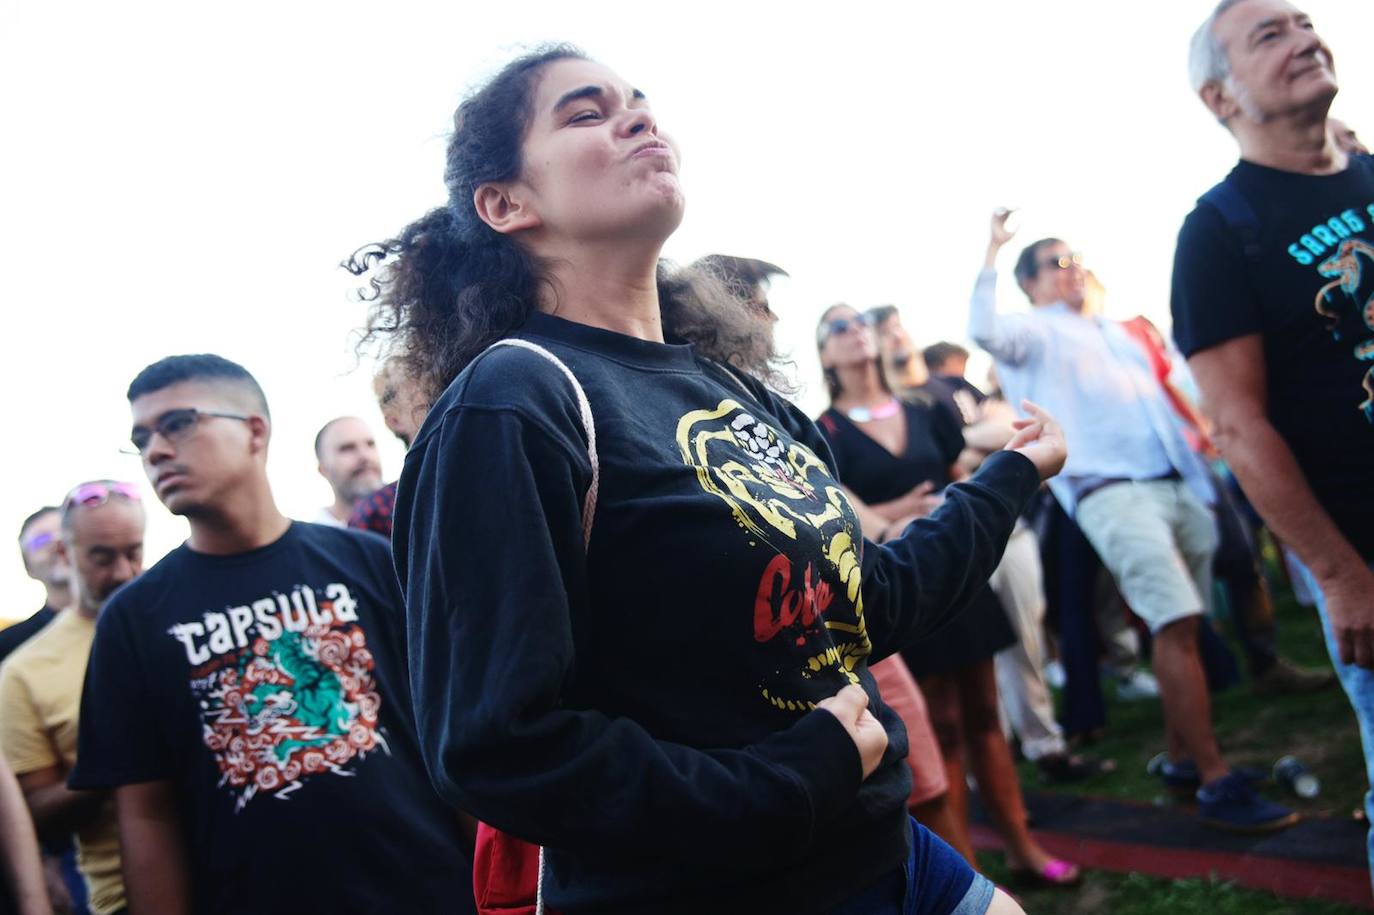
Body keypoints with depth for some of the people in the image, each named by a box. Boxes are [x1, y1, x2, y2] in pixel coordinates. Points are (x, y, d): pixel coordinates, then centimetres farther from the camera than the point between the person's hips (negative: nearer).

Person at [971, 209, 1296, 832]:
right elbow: (984, 331, -18)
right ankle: (1217, 785, -13)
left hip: (1177, 483, 8)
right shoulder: (1037, 334, 3)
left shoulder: (1115, 332, 26)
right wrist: (993, 251, -15)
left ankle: (1183, 756, 21)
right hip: (1110, 491, -7)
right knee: (1176, 624, -16)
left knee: (1183, 626, 8)